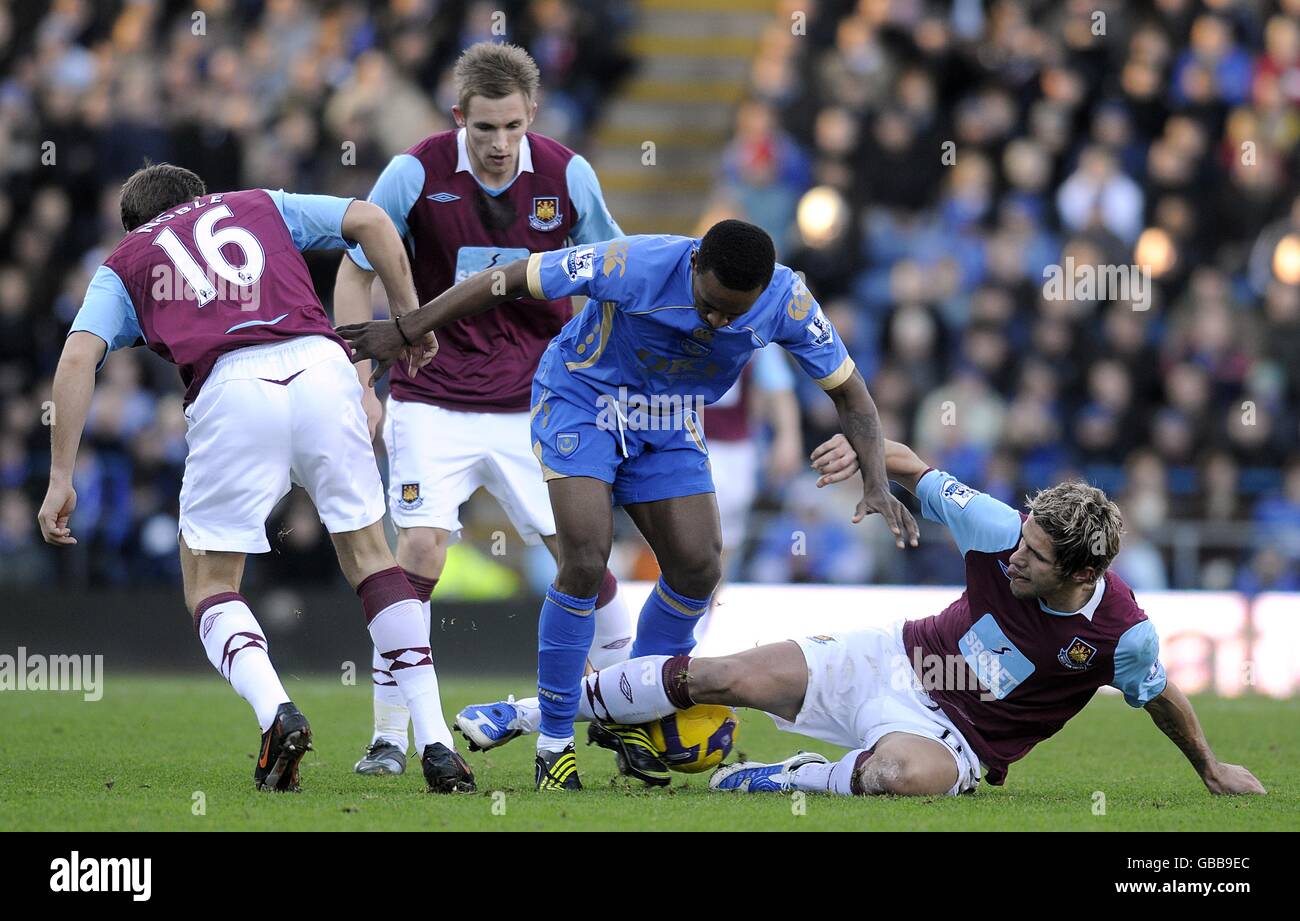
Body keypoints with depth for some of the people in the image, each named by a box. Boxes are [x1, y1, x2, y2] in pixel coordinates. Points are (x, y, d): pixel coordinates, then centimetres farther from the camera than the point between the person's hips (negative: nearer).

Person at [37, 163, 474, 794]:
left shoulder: (123, 263, 27)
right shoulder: (259, 205, 32)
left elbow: (79, 357, 10)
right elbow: (368, 220, 18)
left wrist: (61, 479, 7)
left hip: (231, 388, -2)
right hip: (320, 365, 2)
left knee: (210, 588, 12)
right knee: (369, 556, 17)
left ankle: (276, 713, -16)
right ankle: (436, 743, 7)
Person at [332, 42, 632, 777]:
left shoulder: (568, 175, -6)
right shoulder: (416, 175, -11)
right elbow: (357, 272, -1)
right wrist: (361, 386, -6)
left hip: (538, 403, 2)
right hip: (434, 399, -2)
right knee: (419, 551, -13)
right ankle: (390, 736, -5)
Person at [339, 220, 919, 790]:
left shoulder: (788, 303, -23)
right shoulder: (635, 266, -34)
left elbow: (848, 391, -9)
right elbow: (509, 281, -25)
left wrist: (876, 482, -23)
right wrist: (404, 332, -21)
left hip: (669, 423, 4)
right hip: (580, 400, -4)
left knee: (697, 568, -4)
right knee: (586, 559, -19)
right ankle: (554, 742, -7)